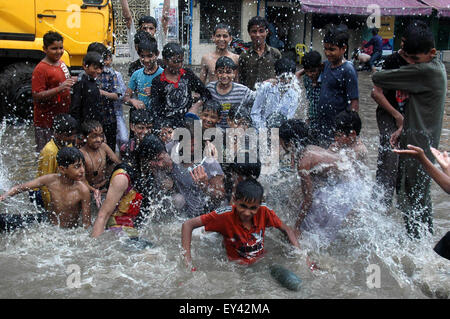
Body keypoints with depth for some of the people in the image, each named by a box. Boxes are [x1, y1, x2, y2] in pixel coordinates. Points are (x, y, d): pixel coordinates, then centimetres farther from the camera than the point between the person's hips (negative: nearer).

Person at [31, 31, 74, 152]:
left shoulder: (62, 63, 10)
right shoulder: (40, 69, -15)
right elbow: (37, 96, -21)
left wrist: (73, 82, 6)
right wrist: (60, 88, -29)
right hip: (46, 122, -7)